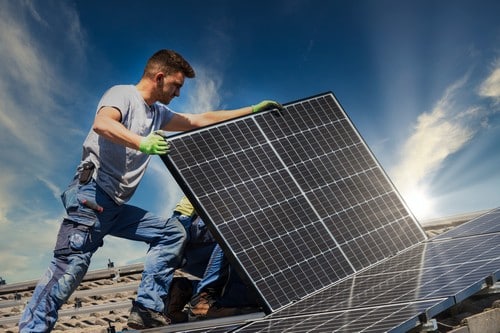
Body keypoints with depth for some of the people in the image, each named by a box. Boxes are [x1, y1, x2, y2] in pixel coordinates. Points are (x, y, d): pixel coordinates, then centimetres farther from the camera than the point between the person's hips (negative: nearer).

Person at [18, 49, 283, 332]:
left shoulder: (158, 113, 22)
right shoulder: (122, 94, -3)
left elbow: (202, 120, 26)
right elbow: (101, 124, -24)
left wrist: (253, 110, 25)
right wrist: (142, 143, -39)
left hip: (116, 205, 9)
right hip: (91, 193, -9)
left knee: (173, 233, 4)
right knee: (72, 263, -19)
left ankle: (147, 310, -2)